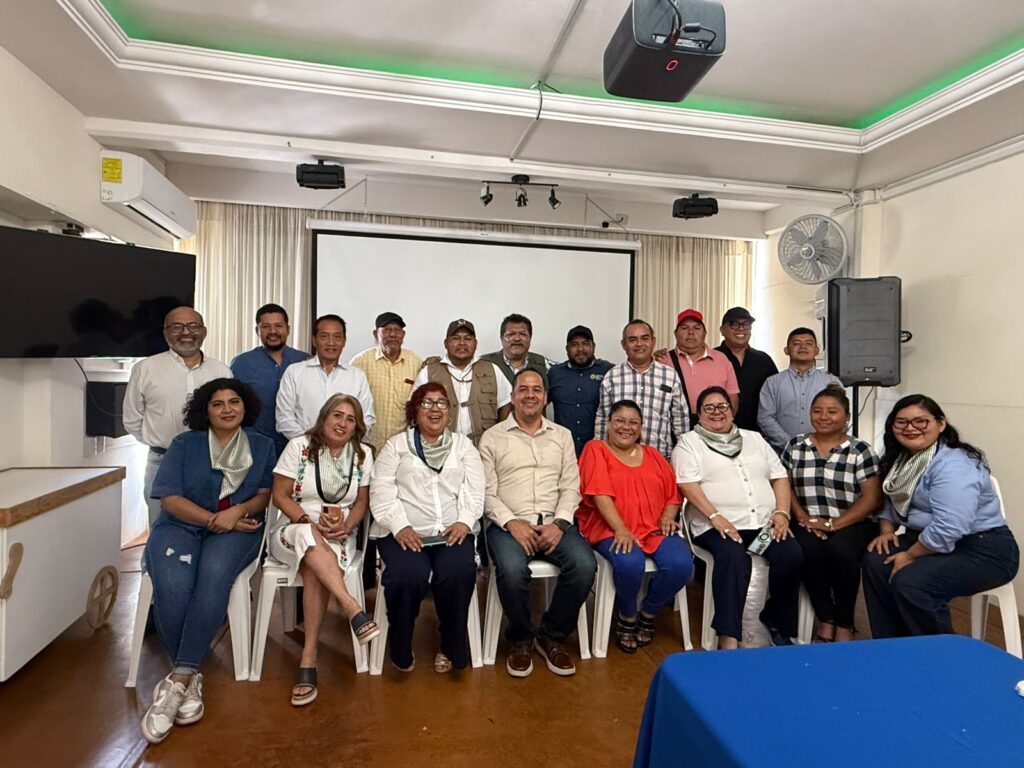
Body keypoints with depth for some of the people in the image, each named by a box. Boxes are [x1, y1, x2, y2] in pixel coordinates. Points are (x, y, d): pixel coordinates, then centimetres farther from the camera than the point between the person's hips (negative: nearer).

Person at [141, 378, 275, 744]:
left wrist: (238, 512, -14)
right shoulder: (184, 444, 8)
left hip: (237, 529, 0)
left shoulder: (261, 445, 12)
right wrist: (213, 519, -14)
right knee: (172, 586, -30)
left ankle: (177, 681, -26)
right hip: (180, 525, 0)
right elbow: (170, 498, -2)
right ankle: (190, 679, -13)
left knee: (214, 577, -32)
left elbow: (266, 493, 6)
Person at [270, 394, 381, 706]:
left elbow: (362, 501, 9)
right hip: (294, 530, -1)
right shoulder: (298, 446, -1)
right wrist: (311, 522, -16)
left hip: (339, 536, 1)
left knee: (315, 571, -31)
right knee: (311, 538, -37)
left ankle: (308, 659, -24)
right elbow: (280, 496, -2)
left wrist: (347, 525, -11)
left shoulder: (362, 454, 5)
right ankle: (354, 610, -41)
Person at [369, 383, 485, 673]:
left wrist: (464, 521, -10)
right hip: (405, 532, -1)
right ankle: (401, 650, -2)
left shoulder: (463, 444, 17)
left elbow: (474, 491, 8)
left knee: (458, 573, -28)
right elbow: (382, 492, 2)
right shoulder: (396, 445, 13)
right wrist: (400, 526, -12)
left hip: (453, 531, 1)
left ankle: (451, 647, -2)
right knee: (408, 575, -29)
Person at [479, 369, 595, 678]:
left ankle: (551, 637, 1)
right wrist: (512, 522, -14)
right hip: (509, 524, -2)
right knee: (512, 569, -32)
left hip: (554, 523, 3)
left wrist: (559, 523, -9)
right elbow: (487, 492, 0)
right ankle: (520, 640, -2)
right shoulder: (492, 437, 7)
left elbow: (571, 487, 8)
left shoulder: (562, 435, 15)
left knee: (585, 564, -25)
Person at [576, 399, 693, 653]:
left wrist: (668, 516, -4)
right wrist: (620, 529, -19)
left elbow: (673, 493, 17)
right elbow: (600, 494, -9)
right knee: (630, 563, -34)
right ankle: (627, 618, -1)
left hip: (654, 529, 5)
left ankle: (648, 614, 6)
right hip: (611, 530, -4)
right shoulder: (596, 449, 4)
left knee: (681, 563, -23)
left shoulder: (652, 455, 20)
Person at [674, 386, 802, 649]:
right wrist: (715, 517, -17)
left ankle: (776, 620, 2)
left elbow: (779, 477, 18)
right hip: (718, 524, -4)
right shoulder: (689, 442, 7)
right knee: (733, 556, -33)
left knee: (791, 554, -22)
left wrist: (782, 512, 1)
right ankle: (728, 637, -27)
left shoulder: (754, 439, 23)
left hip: (764, 523, 5)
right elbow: (688, 485, -6)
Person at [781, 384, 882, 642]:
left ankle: (844, 624, -9)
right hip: (808, 524, 2)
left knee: (841, 550, -32)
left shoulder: (861, 451, 3)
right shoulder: (795, 446, 10)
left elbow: (871, 498, -5)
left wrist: (834, 524, -15)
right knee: (809, 549, -30)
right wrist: (803, 517, -9)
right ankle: (825, 619, -8)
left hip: (852, 523, -1)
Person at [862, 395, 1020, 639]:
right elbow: (892, 503, 17)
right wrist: (886, 531, -2)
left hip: (983, 550, -9)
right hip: (928, 541, 9)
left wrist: (909, 556, -19)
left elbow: (948, 529, -32)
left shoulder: (952, 465, -24)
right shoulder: (902, 459, 6)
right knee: (875, 561, -12)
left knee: (910, 582, -27)